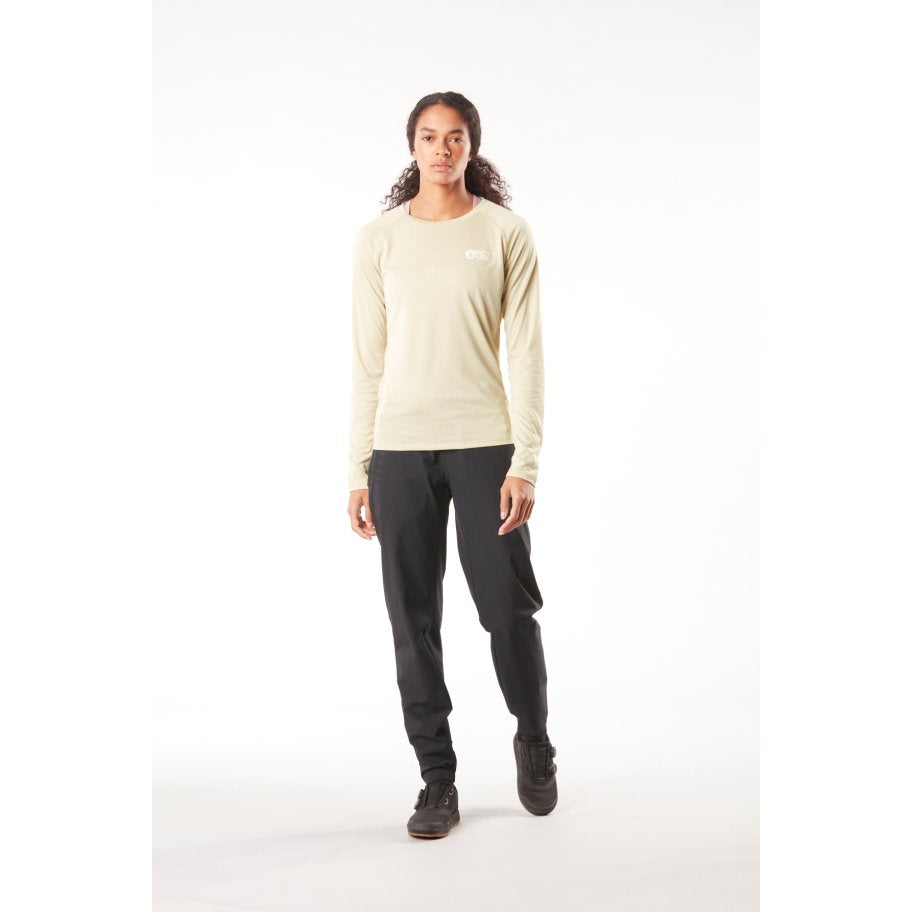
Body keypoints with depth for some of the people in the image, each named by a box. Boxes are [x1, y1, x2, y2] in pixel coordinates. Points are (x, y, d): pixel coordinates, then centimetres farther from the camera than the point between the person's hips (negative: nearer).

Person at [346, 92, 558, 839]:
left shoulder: (506, 232, 2)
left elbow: (526, 351, -2)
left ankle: (534, 744, 30)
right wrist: (358, 468, 3)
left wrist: (526, 460, -10)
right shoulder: (379, 238, 7)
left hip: (484, 442, -2)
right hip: (400, 447, 2)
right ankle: (438, 779, 18)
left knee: (509, 609, 2)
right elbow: (368, 360, 7)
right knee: (414, 618, 4)